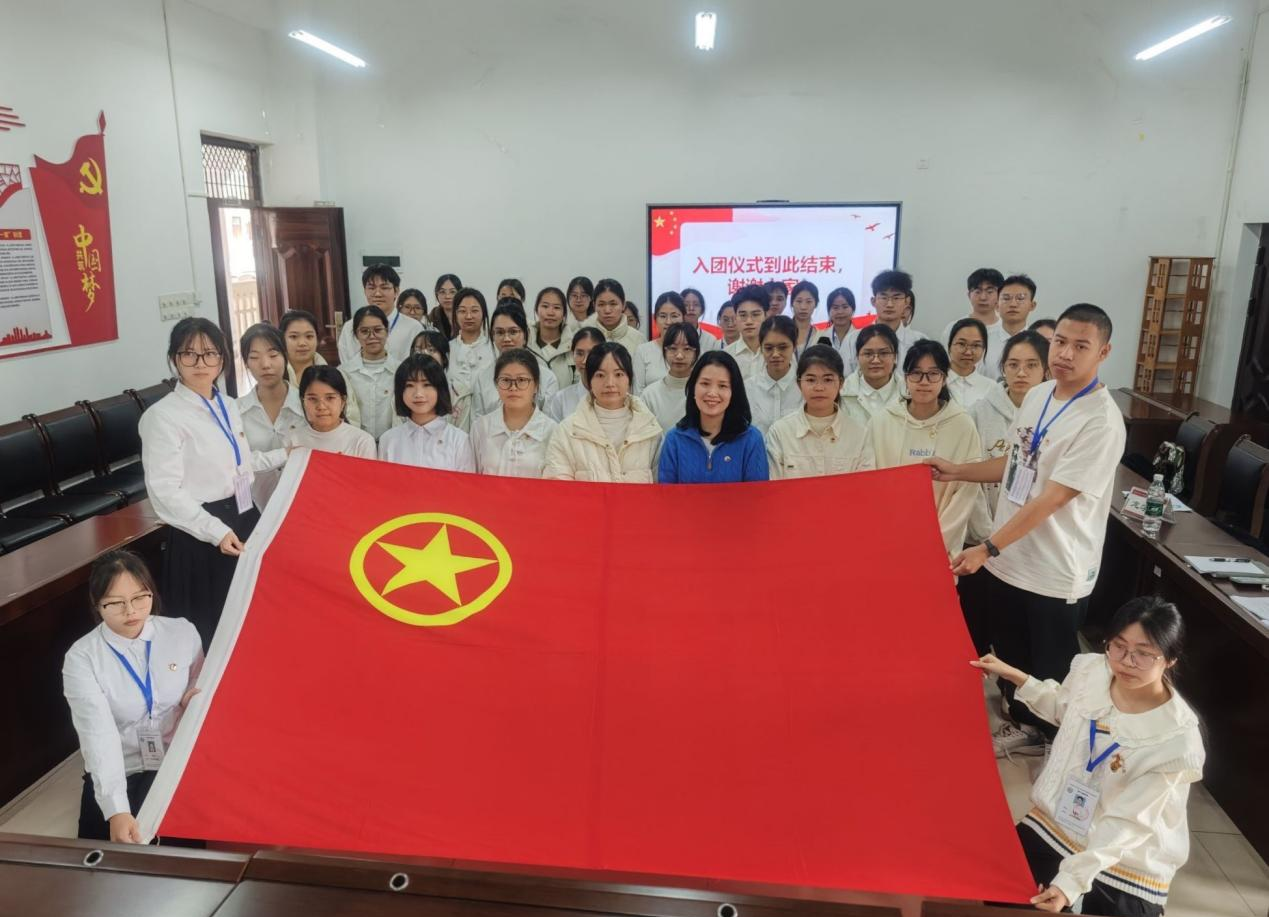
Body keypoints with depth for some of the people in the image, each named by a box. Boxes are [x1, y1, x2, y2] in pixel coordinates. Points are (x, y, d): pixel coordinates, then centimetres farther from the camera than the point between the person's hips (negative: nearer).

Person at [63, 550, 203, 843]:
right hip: (118, 775, 0)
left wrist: (193, 696, -10)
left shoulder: (183, 632, -5)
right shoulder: (81, 658, -11)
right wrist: (117, 810, -33)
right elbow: (98, 736, -22)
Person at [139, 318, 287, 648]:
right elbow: (165, 492, -22)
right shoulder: (163, 416, -15)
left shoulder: (228, 406, 9)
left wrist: (284, 455, 18)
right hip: (201, 537, -7)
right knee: (214, 632, 4)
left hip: (246, 521, 7)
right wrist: (217, 531, -29)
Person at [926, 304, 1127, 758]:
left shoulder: (1101, 422, -23)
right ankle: (1024, 725, 46)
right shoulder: (1037, 395, 2)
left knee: (1051, 671, 13)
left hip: (1055, 571, -7)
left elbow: (1050, 500, -25)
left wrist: (987, 548, -24)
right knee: (1010, 655, 23)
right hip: (1009, 558, 7)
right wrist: (957, 471, 10)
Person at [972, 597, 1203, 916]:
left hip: (1127, 866, -4)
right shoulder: (1090, 670, -12)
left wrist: (1071, 880, -32)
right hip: (1053, 823, 4)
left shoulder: (1178, 739, -25)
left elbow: (1126, 823, -25)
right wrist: (1014, 676, 9)